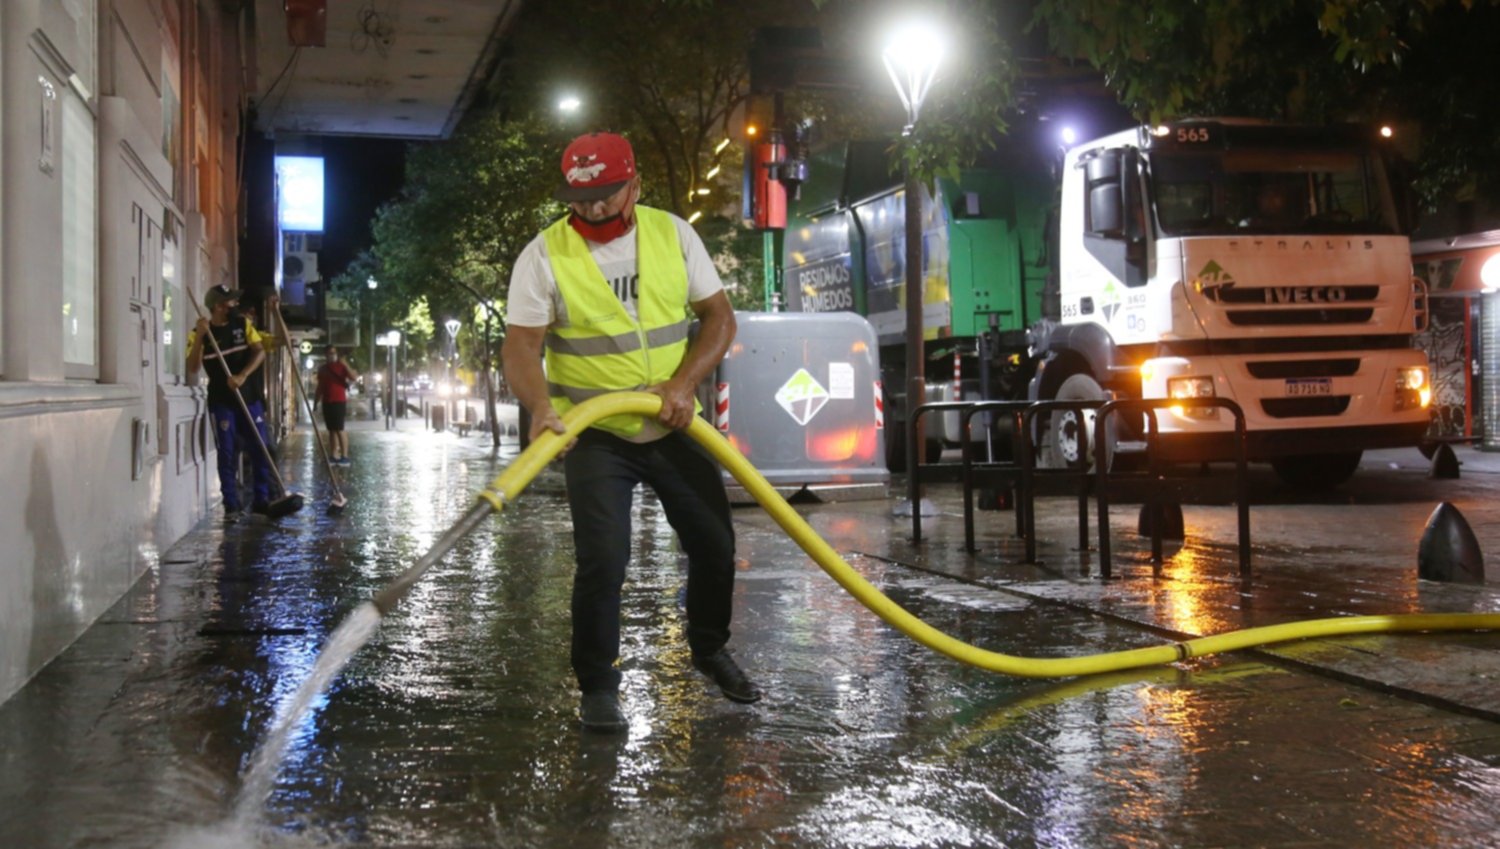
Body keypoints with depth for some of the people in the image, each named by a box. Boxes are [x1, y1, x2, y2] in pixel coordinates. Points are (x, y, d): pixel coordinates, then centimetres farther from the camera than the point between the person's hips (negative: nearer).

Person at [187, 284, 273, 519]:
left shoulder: (243, 324, 5)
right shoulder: (199, 333, -2)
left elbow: (260, 352, -4)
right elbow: (193, 368, -12)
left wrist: (242, 376, -19)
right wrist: (199, 335, -22)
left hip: (250, 397, 3)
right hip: (221, 401, -3)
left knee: (260, 450, 3)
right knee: (227, 453, -2)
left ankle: (262, 500, 12)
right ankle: (231, 504, 4)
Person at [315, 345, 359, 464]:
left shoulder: (341, 366, -1)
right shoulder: (322, 368, 14)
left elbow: (354, 378, -15)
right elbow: (320, 387, 20)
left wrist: (345, 366, -24)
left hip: (339, 401, -6)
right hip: (326, 403, 6)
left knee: (340, 429, -10)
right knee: (331, 430, 7)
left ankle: (345, 456, -11)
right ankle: (333, 455, 10)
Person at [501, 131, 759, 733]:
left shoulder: (673, 234, -2)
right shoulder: (545, 255, -11)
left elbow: (719, 316, 1)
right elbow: (521, 345, -18)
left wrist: (685, 382, -14)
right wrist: (540, 407, -37)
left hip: (674, 428, 4)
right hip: (593, 435, -4)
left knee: (714, 544, 12)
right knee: (602, 560, -12)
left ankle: (710, 651, 38)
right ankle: (597, 687, 7)